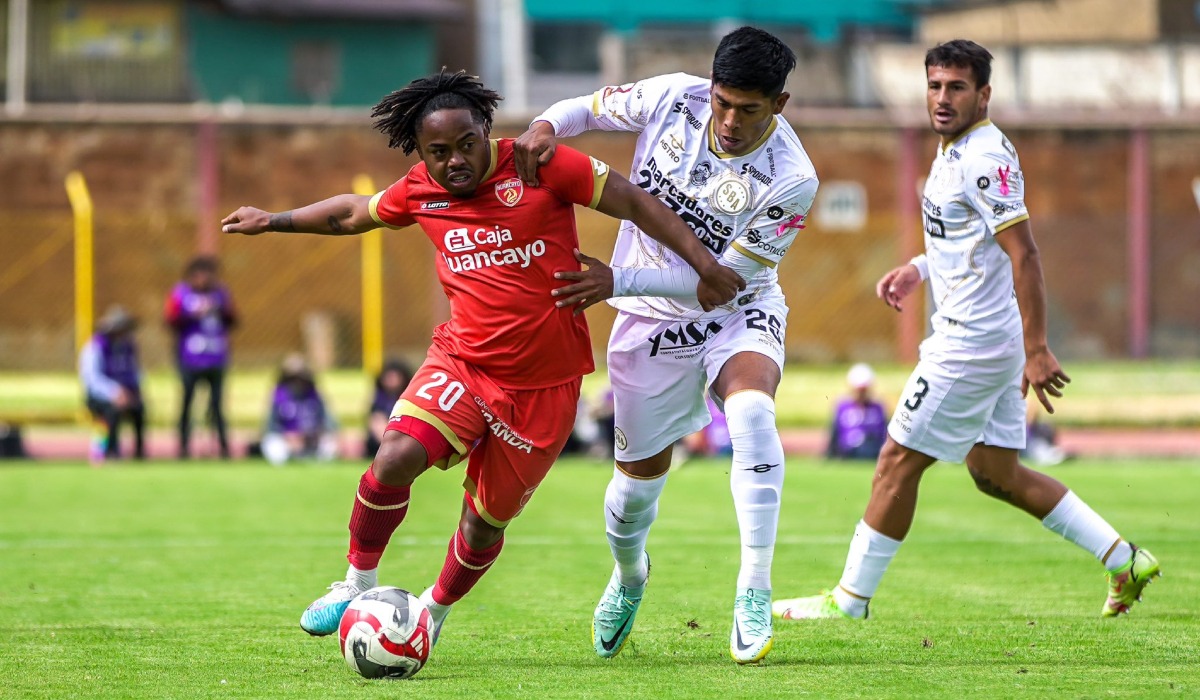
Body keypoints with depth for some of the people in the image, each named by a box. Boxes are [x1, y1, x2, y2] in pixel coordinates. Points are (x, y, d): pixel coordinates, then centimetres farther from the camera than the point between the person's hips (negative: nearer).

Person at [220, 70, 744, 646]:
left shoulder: (539, 168, -9)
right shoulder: (418, 194, 3)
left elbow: (636, 204, -4)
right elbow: (352, 213, 23)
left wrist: (704, 266, -6)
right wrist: (273, 221, 31)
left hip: (544, 383, -2)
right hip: (462, 364, 2)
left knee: (485, 523, 6)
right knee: (395, 459, -24)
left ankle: (435, 611, 36)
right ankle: (359, 583, -1)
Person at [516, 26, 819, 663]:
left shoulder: (790, 180, -25)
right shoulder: (672, 97, -16)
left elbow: (722, 279, -23)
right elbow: (587, 108, 2)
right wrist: (545, 127, -22)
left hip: (738, 317, -2)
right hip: (652, 323, 3)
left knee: (752, 412, -34)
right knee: (639, 477, 9)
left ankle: (754, 595, -30)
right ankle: (628, 577, 44)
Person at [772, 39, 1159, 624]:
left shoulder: (986, 157, -19)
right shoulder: (955, 151, 12)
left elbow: (1023, 253, -23)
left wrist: (1036, 350, -26)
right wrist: (917, 269, 16)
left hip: (971, 343, -10)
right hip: (974, 338, 10)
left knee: (897, 463, -2)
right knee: (996, 475, 14)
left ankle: (849, 600, 7)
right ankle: (1124, 560, 17)